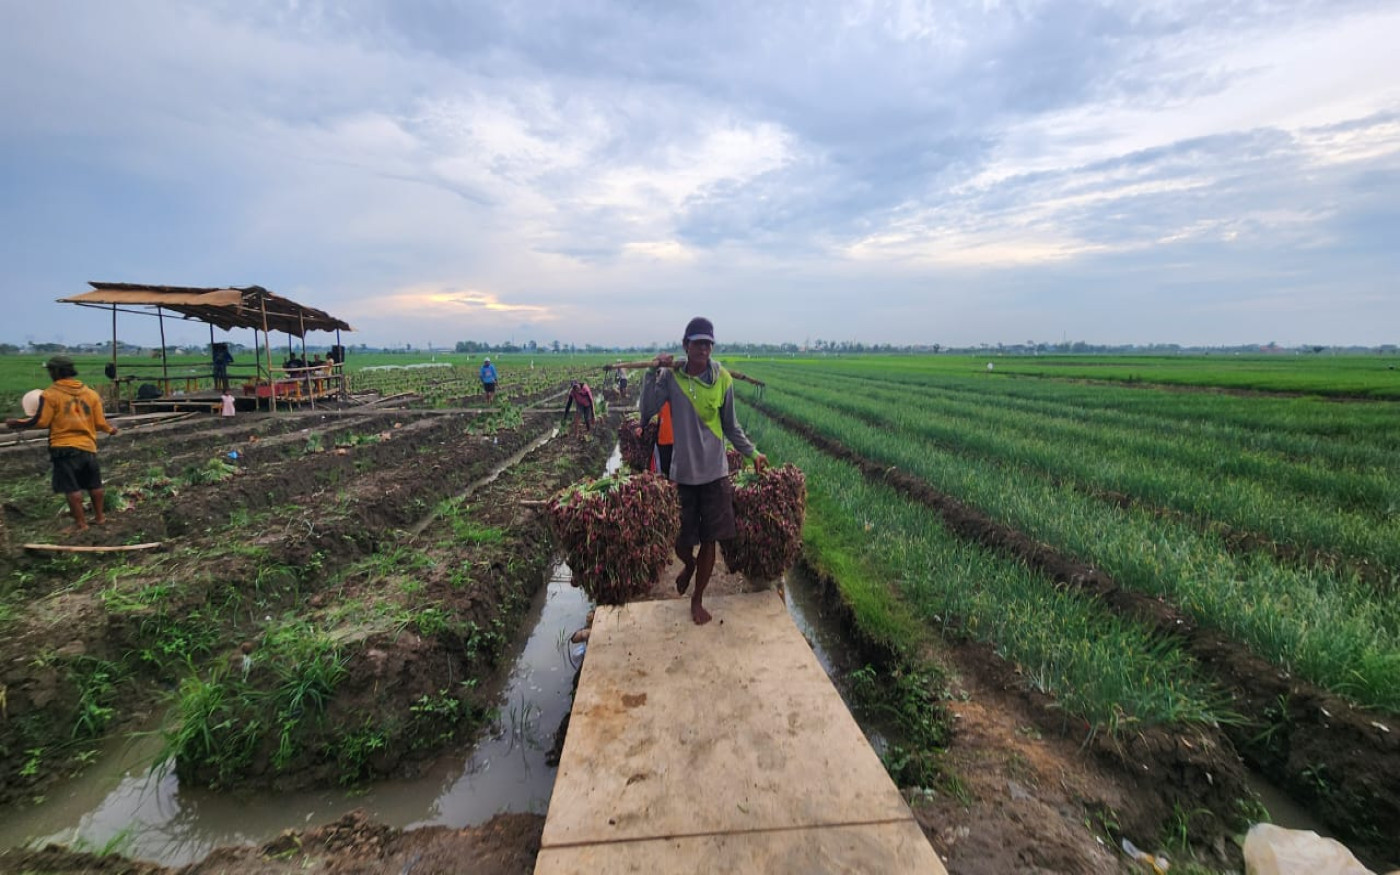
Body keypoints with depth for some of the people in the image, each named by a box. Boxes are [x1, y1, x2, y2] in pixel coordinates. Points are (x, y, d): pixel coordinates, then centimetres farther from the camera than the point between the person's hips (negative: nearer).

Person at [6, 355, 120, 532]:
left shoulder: (50, 394, -8)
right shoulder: (91, 393, 4)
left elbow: (41, 422, -8)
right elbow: (99, 423, 3)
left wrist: (16, 423, 8)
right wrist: (110, 429, 24)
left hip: (64, 448, -4)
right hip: (88, 447, 4)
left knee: (71, 488, 2)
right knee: (94, 484, 15)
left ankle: (81, 523, 5)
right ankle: (99, 516, 24)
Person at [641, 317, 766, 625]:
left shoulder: (722, 379, -4)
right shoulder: (670, 376, -6)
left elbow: (730, 426, 5)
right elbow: (647, 412, -15)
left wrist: (752, 453, 3)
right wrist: (651, 374, -21)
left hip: (715, 473, 1)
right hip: (682, 474, 0)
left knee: (709, 541, 8)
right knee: (681, 540, 10)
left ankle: (697, 600, 30)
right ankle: (689, 565, 48)